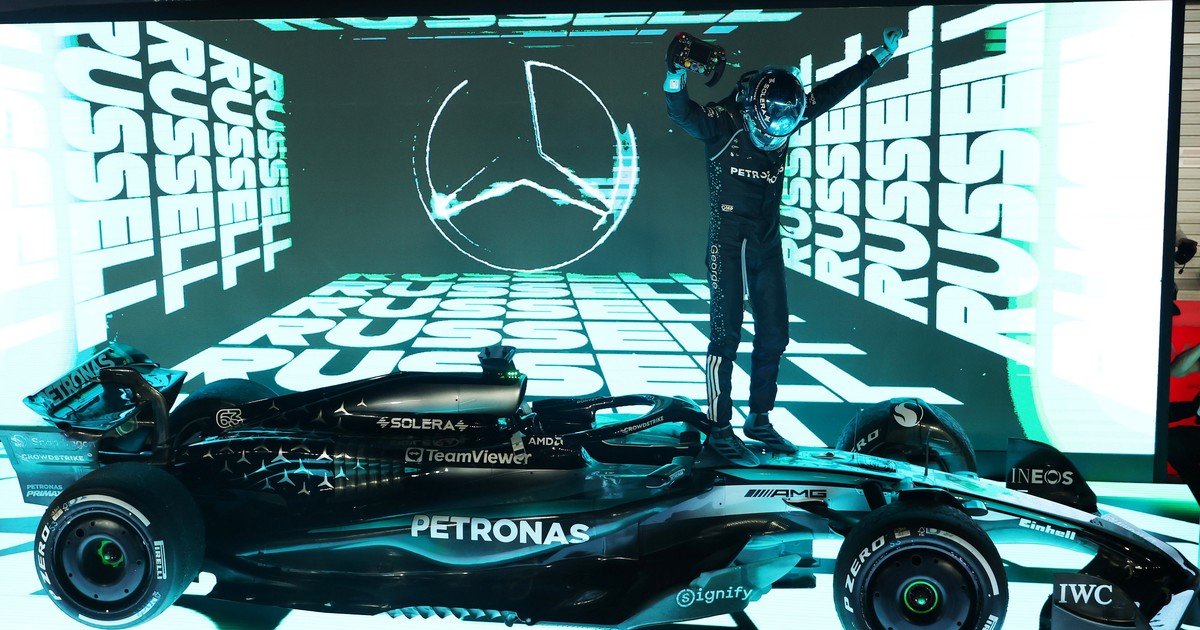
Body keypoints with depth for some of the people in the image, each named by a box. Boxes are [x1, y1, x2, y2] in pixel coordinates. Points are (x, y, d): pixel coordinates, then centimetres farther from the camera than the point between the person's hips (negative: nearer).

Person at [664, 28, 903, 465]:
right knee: (727, 336, -5)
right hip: (728, 246, -6)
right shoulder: (723, 125, -12)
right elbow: (681, 113, -28)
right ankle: (720, 430, 3)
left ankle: (759, 421, 24)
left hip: (768, 245, 7)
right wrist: (676, 74, -48)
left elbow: (833, 90, 13)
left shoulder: (786, 121, 4)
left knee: (773, 335, 9)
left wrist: (879, 56, 19)